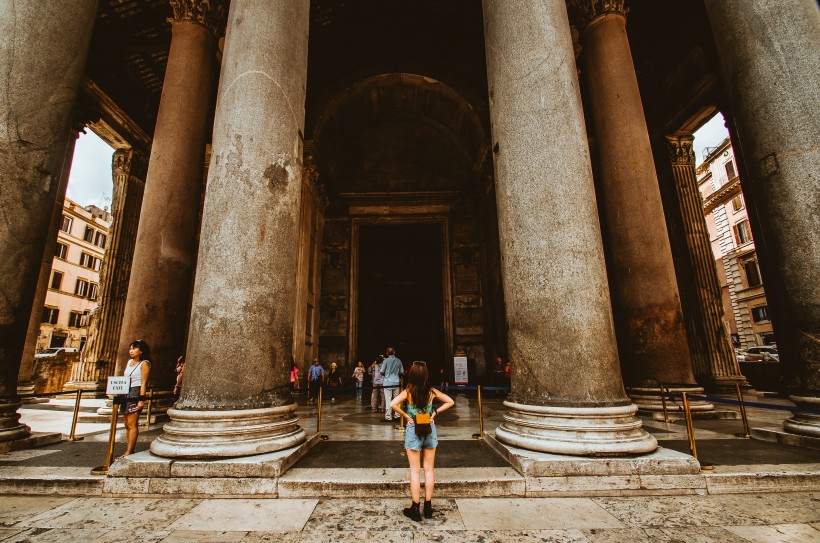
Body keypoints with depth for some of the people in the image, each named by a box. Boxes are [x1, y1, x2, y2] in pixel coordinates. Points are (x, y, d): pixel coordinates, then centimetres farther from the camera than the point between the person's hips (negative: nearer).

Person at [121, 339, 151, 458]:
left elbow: (143, 383, -12)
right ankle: (128, 451, 18)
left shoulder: (144, 364, -7)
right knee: (127, 424, 11)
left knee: (132, 424, -6)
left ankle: (129, 453, -2)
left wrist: (141, 399, -18)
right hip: (125, 393, 8)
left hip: (136, 393, -8)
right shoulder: (129, 361, 16)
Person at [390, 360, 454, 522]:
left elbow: (393, 404, -27)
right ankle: (428, 507, 22)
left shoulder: (408, 391, -14)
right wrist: (435, 413, -1)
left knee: (415, 471, 8)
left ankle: (415, 509, 16)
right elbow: (450, 402, 0)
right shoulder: (432, 391, -6)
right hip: (430, 430, 3)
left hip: (413, 430, -2)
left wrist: (406, 416, -15)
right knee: (429, 469, 13)